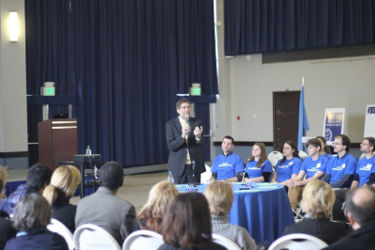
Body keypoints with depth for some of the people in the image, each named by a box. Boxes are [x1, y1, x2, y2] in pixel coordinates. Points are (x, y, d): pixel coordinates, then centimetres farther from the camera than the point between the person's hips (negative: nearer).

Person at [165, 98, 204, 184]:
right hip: (178, 166, -2)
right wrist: (182, 136, -25)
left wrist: (198, 137, -23)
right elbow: (170, 146, -8)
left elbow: (200, 145, 0)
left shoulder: (196, 123, 5)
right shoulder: (170, 124, -1)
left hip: (194, 166, 2)